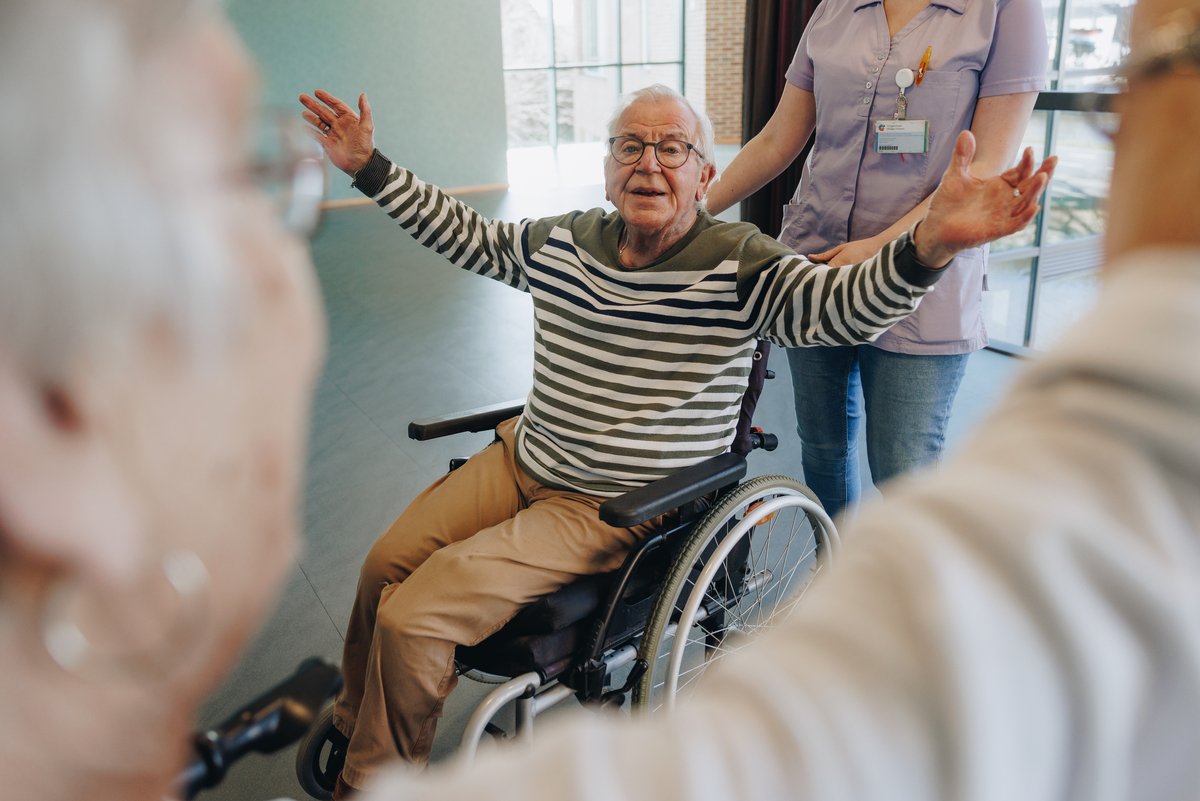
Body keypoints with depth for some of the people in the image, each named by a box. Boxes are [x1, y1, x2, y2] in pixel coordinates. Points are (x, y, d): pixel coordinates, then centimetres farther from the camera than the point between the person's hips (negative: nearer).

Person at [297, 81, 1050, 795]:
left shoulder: (740, 266, -14)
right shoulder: (561, 241, 3)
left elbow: (847, 305, -28)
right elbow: (465, 234, 16)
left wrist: (932, 241, -48)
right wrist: (370, 164, 13)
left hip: (613, 508, -7)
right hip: (522, 461, 7)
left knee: (411, 618, -12)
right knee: (385, 565, 7)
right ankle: (355, 721, 37)